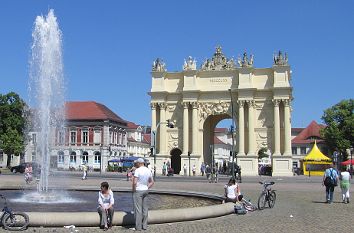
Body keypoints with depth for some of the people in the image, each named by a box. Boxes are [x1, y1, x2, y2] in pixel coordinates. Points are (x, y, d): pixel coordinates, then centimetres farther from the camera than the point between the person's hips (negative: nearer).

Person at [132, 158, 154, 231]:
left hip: (138, 191, -7)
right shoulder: (148, 170, 7)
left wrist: (133, 190, -7)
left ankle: (138, 227, -1)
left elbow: (134, 182, -22)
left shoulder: (137, 170, -15)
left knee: (138, 209, -3)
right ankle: (144, 226, 17)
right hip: (145, 191, 7)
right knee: (145, 209, 12)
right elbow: (152, 182, 15)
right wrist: (147, 188, 14)